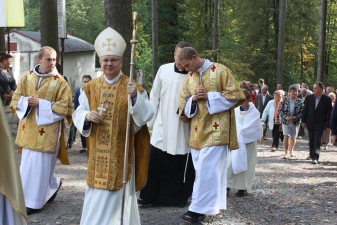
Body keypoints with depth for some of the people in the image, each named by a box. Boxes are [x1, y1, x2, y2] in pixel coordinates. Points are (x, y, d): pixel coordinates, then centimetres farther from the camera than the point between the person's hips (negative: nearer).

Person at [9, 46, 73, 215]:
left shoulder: (60, 82, -8)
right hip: (29, 128, 5)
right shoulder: (27, 77, 5)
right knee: (28, 164, 13)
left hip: (47, 130, -5)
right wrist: (27, 101, -14)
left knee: (40, 164, -2)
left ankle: (34, 202, 8)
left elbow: (65, 107, -11)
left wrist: (41, 103, -17)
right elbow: (16, 99, 8)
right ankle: (53, 184, 35)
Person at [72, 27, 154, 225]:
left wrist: (135, 97, -30)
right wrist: (87, 116, -16)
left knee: (119, 194, 2)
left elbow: (147, 116, -14)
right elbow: (78, 115, 6)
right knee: (97, 194, 9)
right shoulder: (90, 88, 6)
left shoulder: (133, 87, -5)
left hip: (121, 152, -3)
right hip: (98, 153, 3)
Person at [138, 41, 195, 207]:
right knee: (155, 161, 0)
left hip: (183, 129, -1)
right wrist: (150, 121, 6)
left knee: (182, 165, 5)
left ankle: (179, 197, 18)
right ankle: (149, 196, 9)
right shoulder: (164, 70, 1)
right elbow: (154, 97, 7)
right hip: (162, 125, 1)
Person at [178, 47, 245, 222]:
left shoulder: (220, 71, -5)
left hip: (216, 129, -6)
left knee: (207, 169, -9)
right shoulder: (189, 77, 11)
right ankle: (210, 205, 16)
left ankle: (199, 208, -7)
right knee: (202, 170, 7)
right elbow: (183, 104, 13)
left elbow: (234, 95, -7)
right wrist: (193, 99, -9)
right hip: (197, 130, 6)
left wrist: (209, 96, -14)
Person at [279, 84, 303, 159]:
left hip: (295, 122, 1)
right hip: (286, 122, -1)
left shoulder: (299, 101, -6)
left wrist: (294, 117, -19)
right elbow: (281, 110, -2)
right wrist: (285, 117, -18)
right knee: (286, 136, -13)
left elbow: (302, 112, -6)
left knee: (293, 138, 13)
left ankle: (291, 152, 34)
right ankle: (286, 153, -8)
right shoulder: (285, 100, -5)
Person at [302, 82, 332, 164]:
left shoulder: (327, 99, -7)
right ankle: (312, 154, 31)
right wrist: (303, 121, 2)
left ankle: (315, 158, -10)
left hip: (320, 124, -3)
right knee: (311, 140, 14)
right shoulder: (309, 98, 1)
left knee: (317, 141, -10)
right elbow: (305, 110, 6)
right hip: (310, 123, 3)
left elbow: (329, 113, -4)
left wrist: (328, 125, -6)